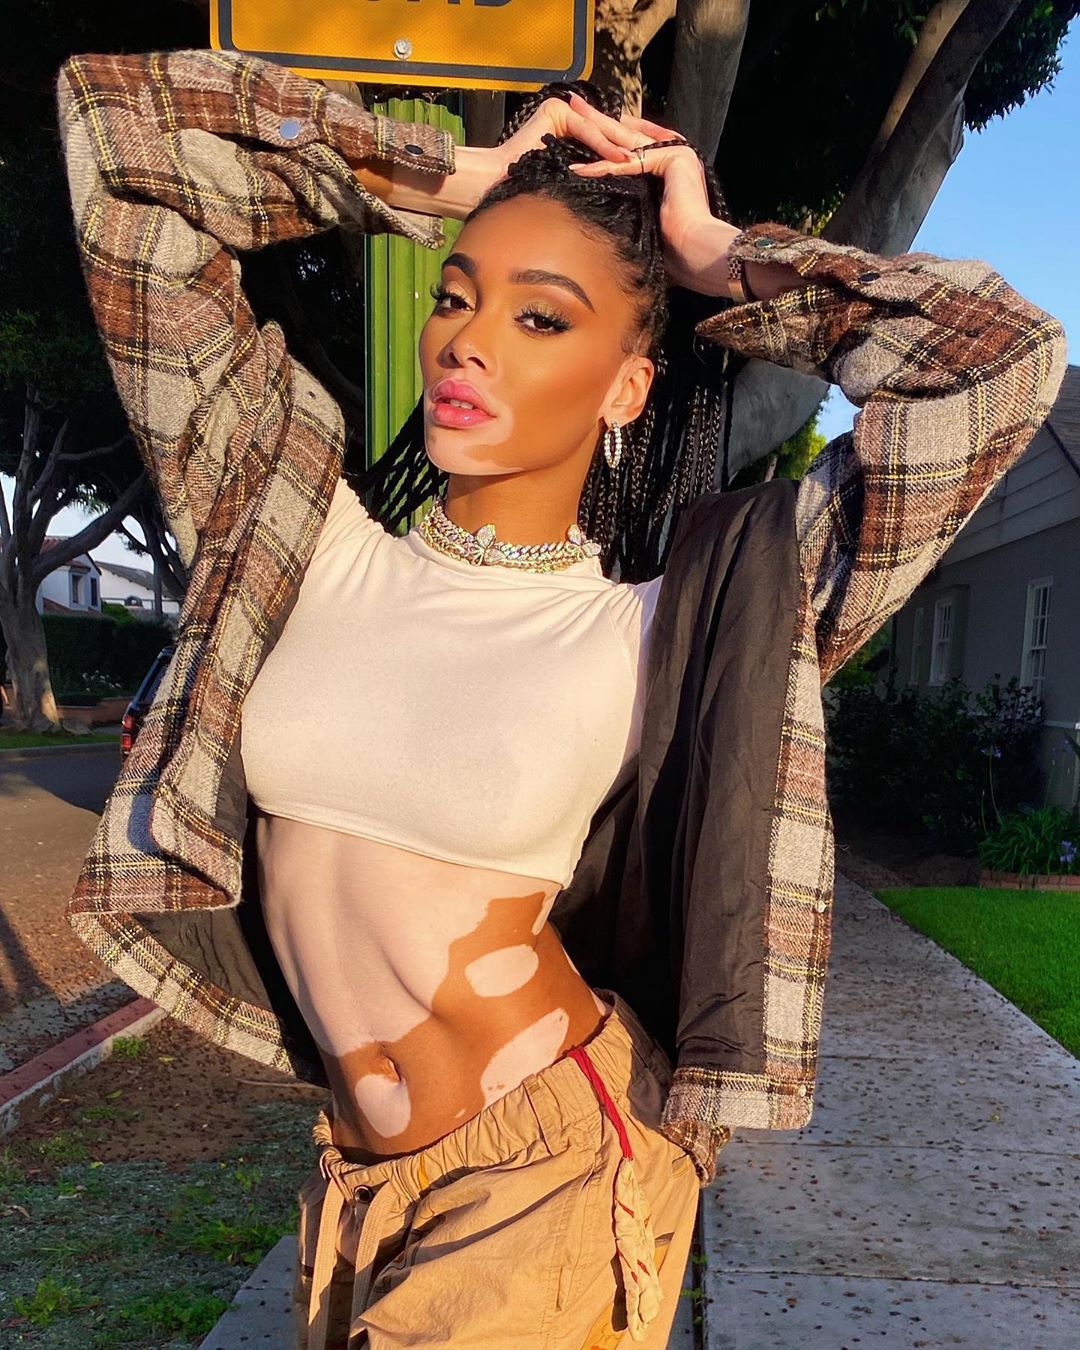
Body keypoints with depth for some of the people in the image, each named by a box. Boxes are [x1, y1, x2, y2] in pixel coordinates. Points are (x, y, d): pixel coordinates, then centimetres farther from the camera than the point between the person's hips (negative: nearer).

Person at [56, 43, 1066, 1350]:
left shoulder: (666, 630, -12)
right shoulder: (313, 540, -5)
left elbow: (1004, 358, -15)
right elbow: (120, 122, -3)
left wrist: (715, 258, -8)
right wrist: (436, 177, -3)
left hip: (550, 1173, -3)